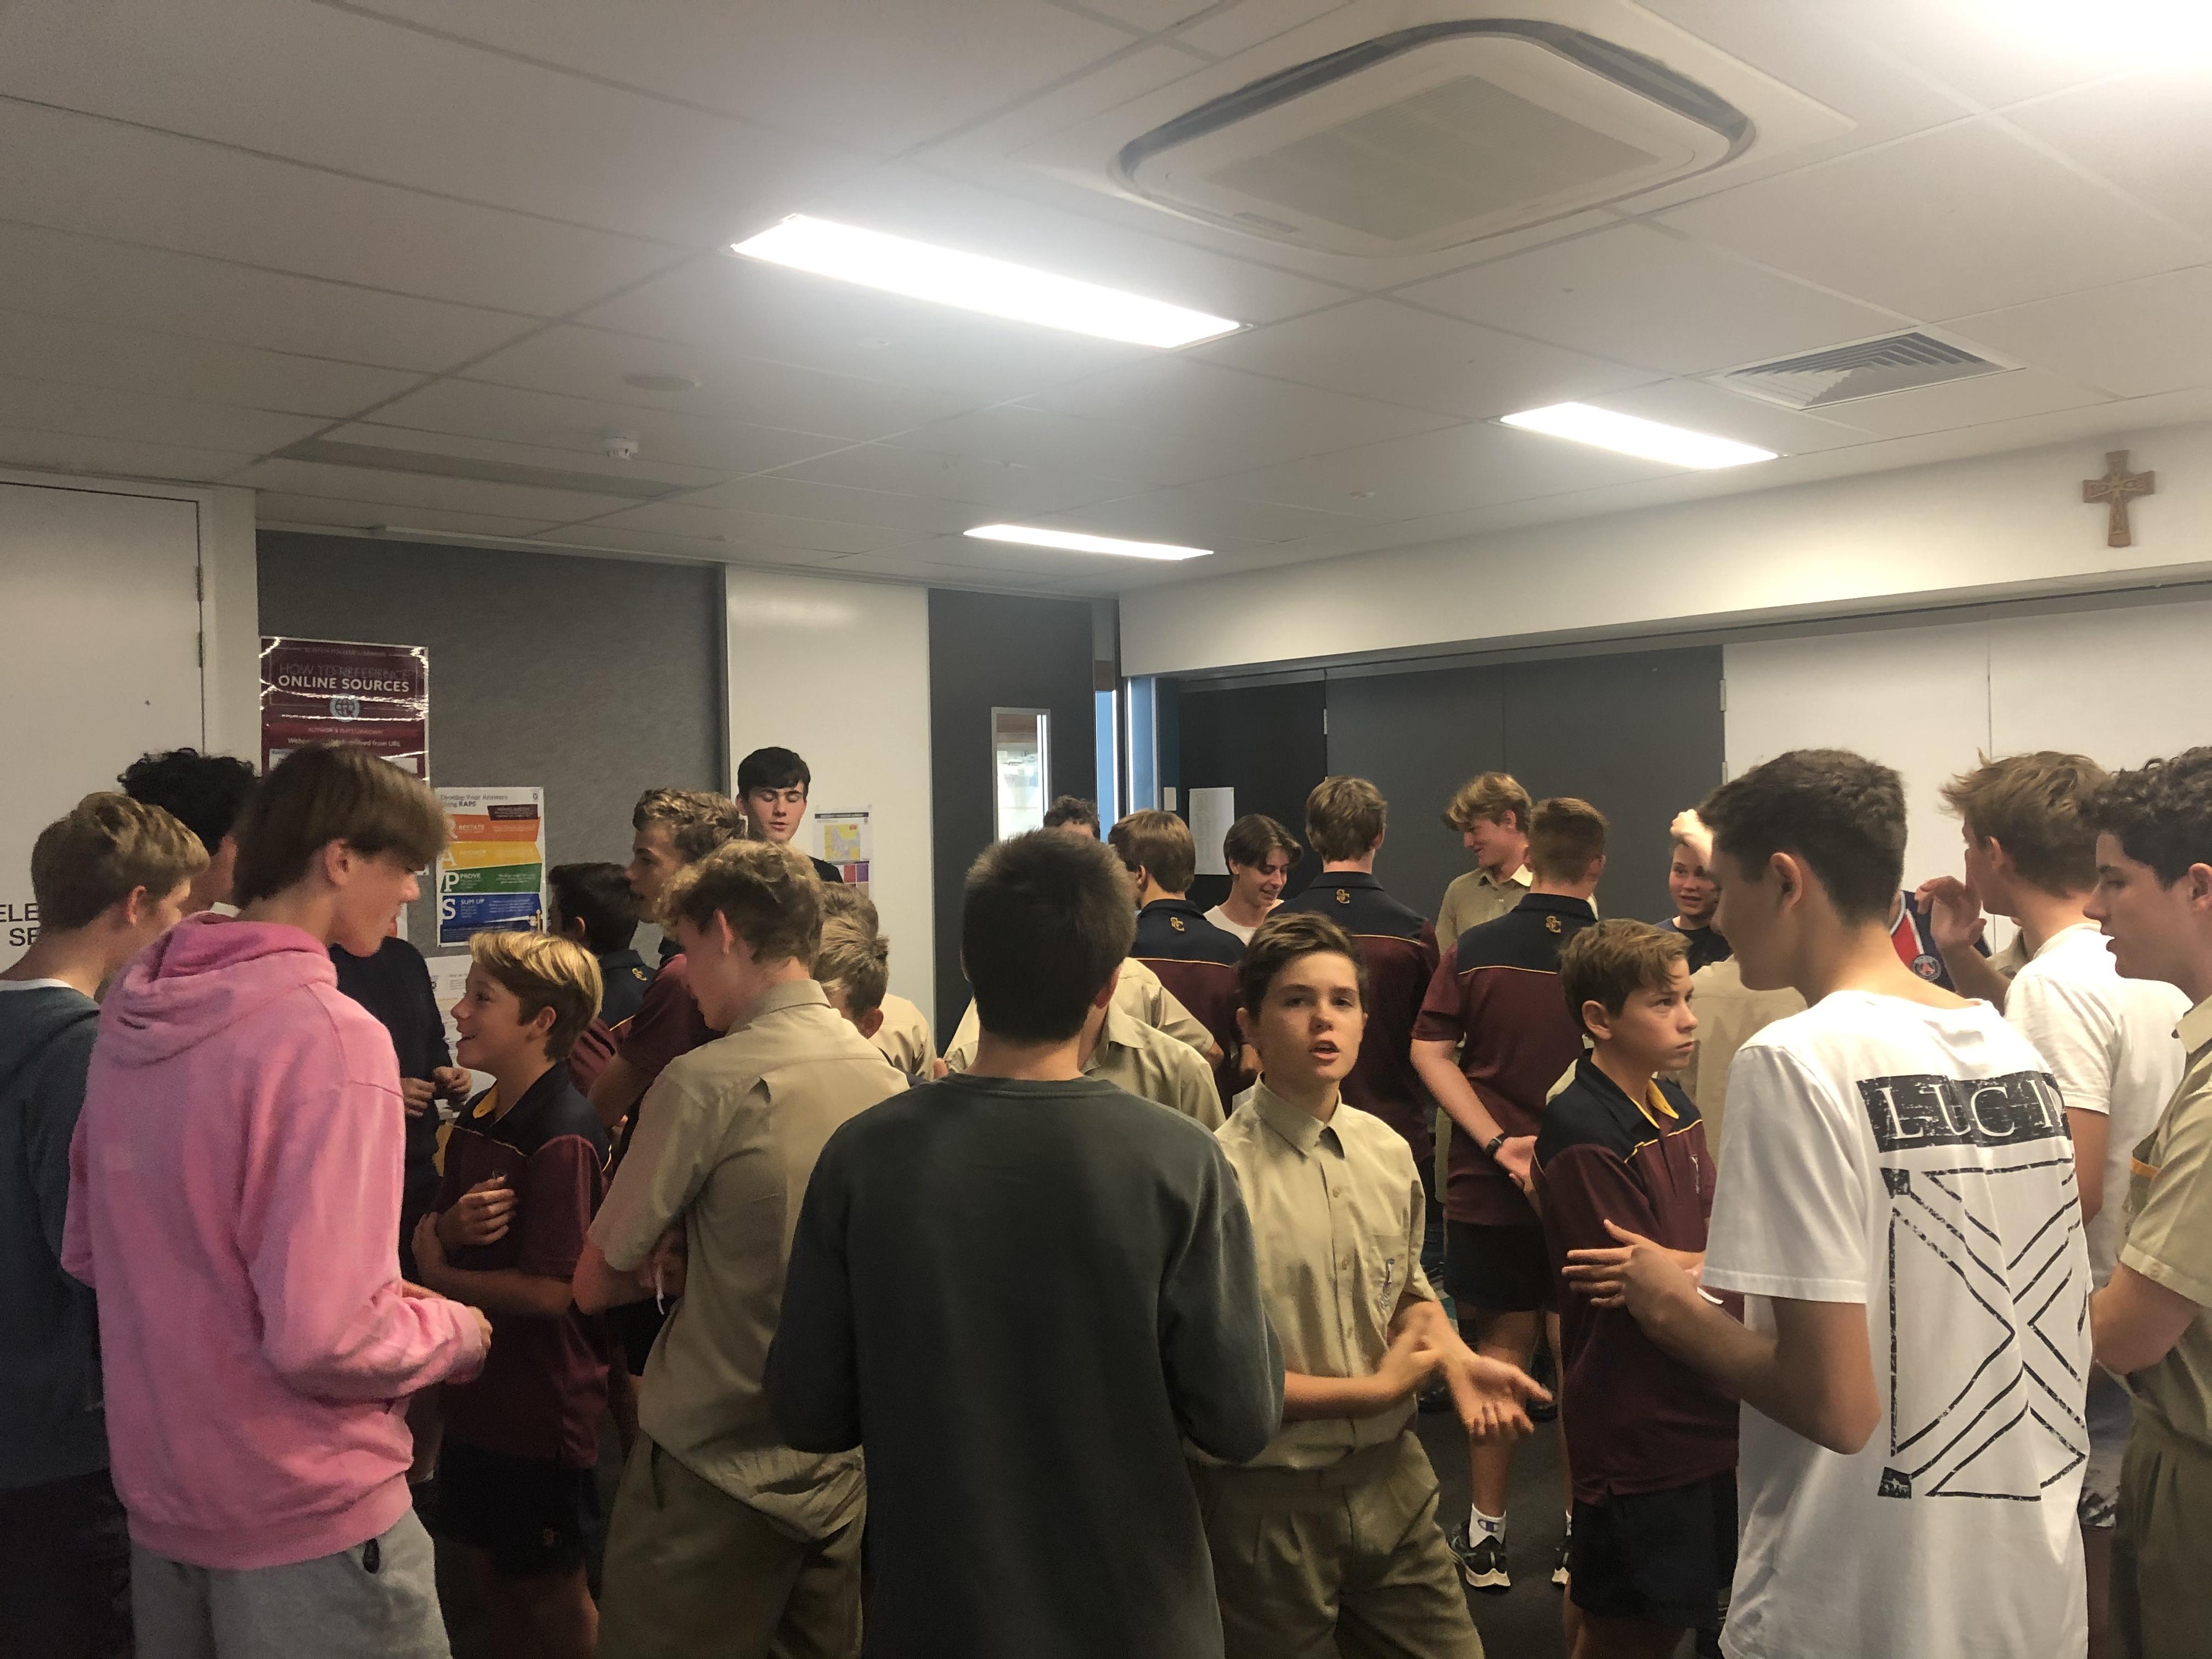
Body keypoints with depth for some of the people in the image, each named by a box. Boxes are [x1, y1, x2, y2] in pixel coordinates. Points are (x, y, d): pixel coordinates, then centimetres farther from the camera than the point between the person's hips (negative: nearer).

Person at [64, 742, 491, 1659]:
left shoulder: (133, 1013, 2)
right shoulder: (329, 1034, -23)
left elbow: (90, 1252, 12)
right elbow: (325, 1336, -27)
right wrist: (455, 1331, -8)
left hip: (159, 1499, 7)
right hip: (303, 1524, -7)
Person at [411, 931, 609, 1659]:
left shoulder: (564, 1138, -23)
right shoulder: (478, 1118, 3)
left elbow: (549, 1290, -26)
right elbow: (426, 1235, 10)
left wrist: (440, 1277, -12)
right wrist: (449, 1226, -14)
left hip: (543, 1406, -8)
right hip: (479, 1393, 8)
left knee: (552, 1593, 10)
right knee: (490, 1570, 22)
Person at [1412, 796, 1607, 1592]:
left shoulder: (1476, 949, -4)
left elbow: (1430, 1051, -7)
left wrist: (1497, 1140, -11)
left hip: (1489, 1186, 1)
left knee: (1502, 1348, 12)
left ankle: (1486, 1539, 20)